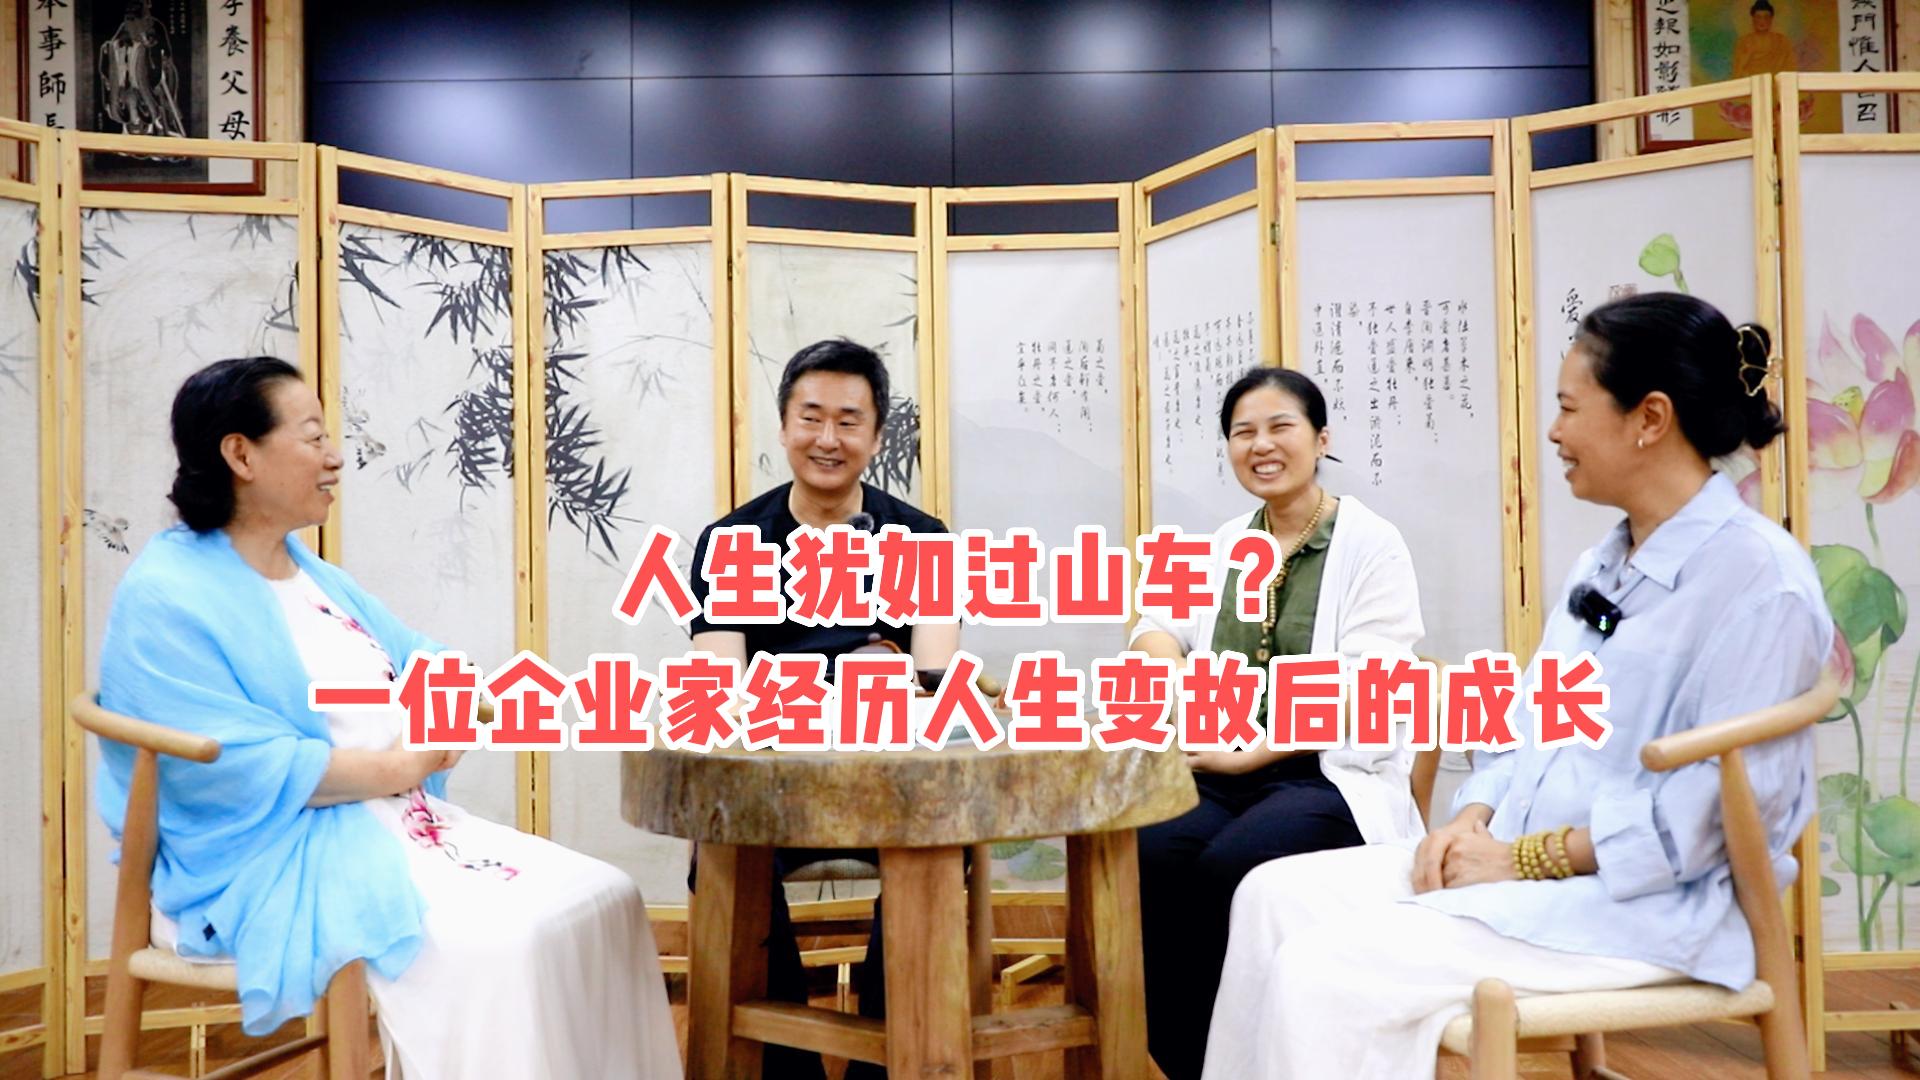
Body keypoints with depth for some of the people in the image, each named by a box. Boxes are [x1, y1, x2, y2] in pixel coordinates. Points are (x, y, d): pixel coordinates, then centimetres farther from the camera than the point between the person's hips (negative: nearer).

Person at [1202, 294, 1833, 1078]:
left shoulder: (1758, 577, -14)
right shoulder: (1602, 565, 14)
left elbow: (1722, 805, -20)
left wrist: (1525, 860, -18)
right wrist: (1472, 817, -3)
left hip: (1650, 902, -9)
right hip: (1517, 864, 9)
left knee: (1329, 972, -23)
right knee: (1278, 897, -4)